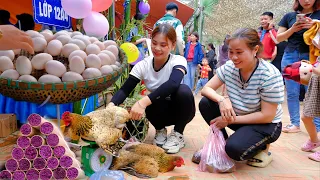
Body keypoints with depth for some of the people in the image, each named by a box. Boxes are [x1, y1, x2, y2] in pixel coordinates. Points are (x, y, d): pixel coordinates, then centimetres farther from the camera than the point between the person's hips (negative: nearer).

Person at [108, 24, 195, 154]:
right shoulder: (143, 65, -12)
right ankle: (160, 131, 2)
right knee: (150, 103, -33)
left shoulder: (178, 61, -22)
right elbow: (124, 89, -19)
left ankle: (177, 135, -9)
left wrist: (143, 102, -55)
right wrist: (111, 105, -41)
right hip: (160, 111, 2)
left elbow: (172, 84, -43)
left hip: (180, 110, -1)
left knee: (184, 90, -33)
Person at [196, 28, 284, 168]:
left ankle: (262, 148, 3)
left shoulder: (270, 75, -25)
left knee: (235, 149, -31)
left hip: (265, 125, -5)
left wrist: (230, 120, -24)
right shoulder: (228, 67, -11)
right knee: (205, 103, -15)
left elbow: (267, 116, -23)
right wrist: (222, 99, -31)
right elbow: (206, 89, -9)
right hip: (237, 117, 5)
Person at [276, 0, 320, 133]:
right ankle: (295, 123, 13)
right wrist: (293, 29, -8)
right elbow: (278, 38, 8)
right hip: (290, 56, 2)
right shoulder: (289, 16, 10)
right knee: (292, 93, 4)